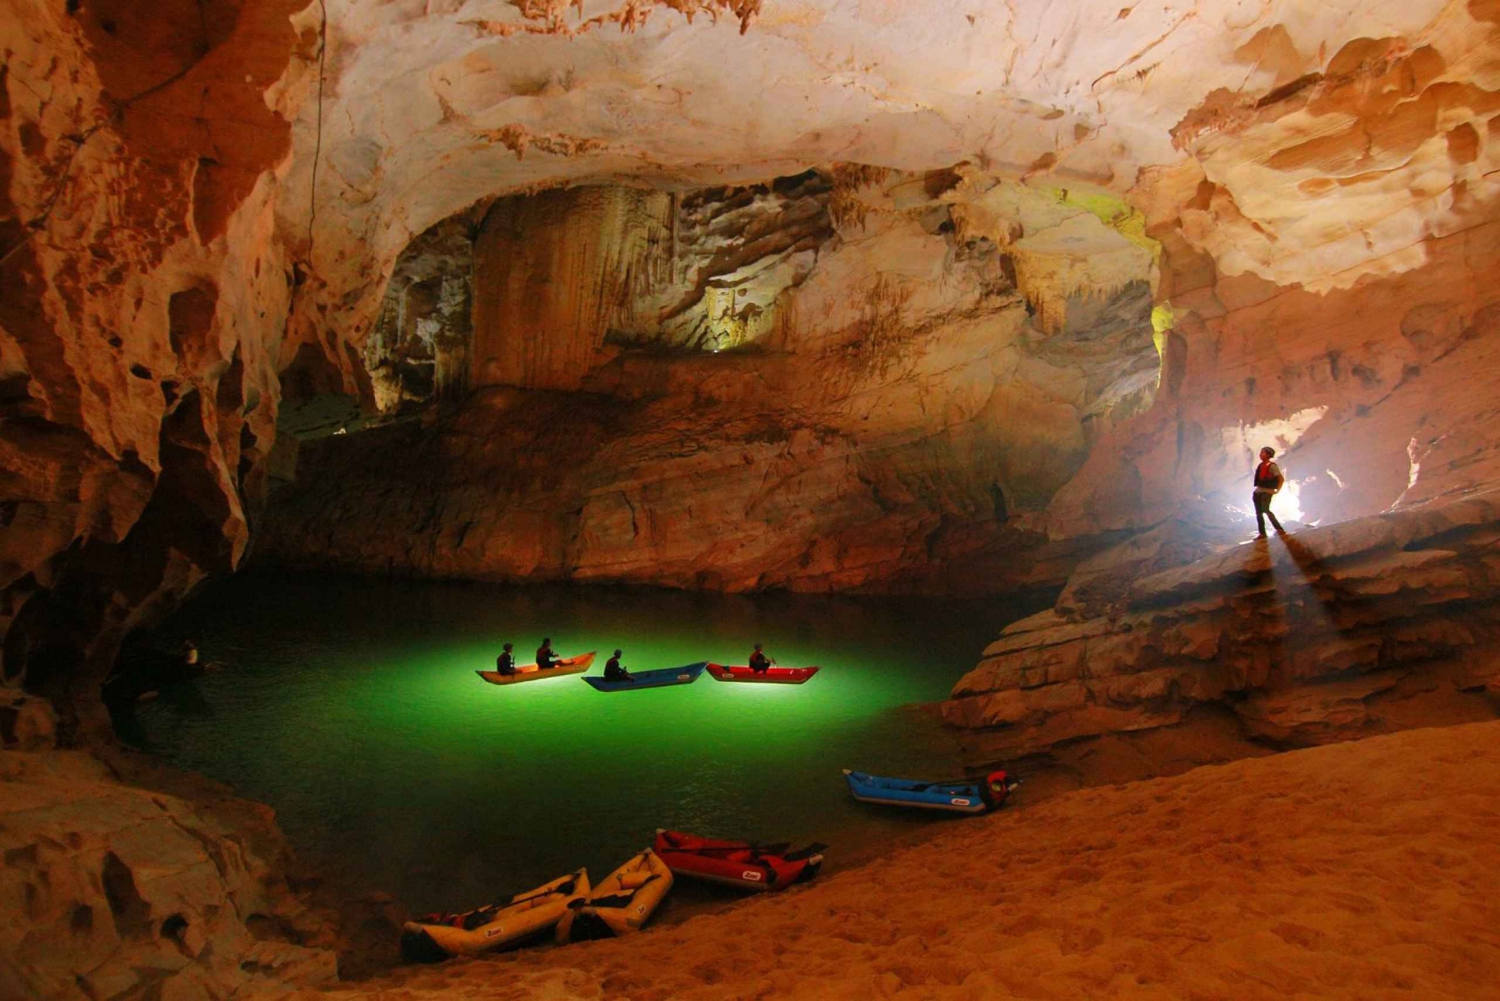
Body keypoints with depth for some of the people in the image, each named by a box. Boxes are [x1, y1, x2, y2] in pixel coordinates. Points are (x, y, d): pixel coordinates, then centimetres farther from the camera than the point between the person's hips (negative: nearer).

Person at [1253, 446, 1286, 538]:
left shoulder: (1272, 466, -9)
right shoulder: (1261, 466, 14)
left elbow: (1281, 479, -12)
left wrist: (1277, 491, -12)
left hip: (1266, 492, -8)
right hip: (1258, 492, 8)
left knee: (1265, 510, -23)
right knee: (1258, 513, 6)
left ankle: (1279, 529, -19)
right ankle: (1262, 533, 10)